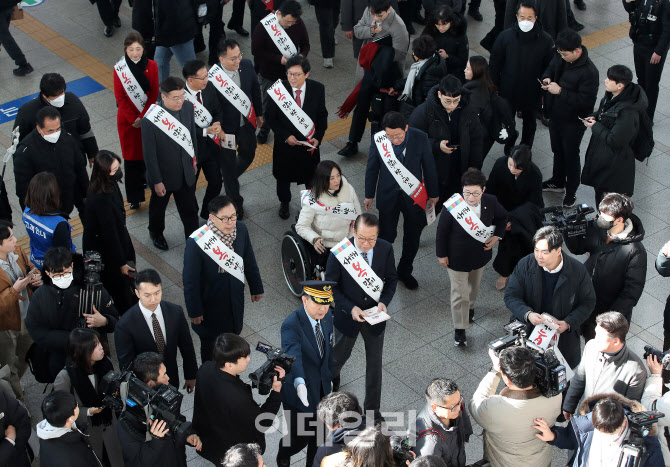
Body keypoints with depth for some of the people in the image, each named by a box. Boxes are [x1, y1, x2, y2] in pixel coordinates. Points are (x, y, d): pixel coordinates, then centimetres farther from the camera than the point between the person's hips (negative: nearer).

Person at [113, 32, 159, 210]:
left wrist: (142, 117, -11)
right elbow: (120, 97, -7)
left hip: (148, 115, 1)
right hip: (127, 118, -1)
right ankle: (135, 197, 9)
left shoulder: (151, 66, -6)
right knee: (131, 155, 2)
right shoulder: (119, 69, -10)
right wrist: (132, 119, -10)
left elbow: (154, 94, -5)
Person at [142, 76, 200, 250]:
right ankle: (156, 233, 53)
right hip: (164, 176, -3)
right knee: (158, 207, 24)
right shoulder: (150, 120, -30)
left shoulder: (187, 107, -13)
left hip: (186, 173, 3)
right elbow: (149, 153, -21)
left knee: (190, 210, 15)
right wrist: (156, 181, -16)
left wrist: (193, 159, 14)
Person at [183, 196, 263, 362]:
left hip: (235, 300, 5)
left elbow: (249, 260, 2)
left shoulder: (240, 229, -15)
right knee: (209, 344, 18)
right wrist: (194, 311, -12)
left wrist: (256, 287, 13)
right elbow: (190, 280, -20)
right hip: (209, 303, -4)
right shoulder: (196, 242, -31)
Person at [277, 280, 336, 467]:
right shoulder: (291, 325, -28)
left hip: (322, 389, 6)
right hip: (300, 390, -6)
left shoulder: (327, 316, -5)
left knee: (319, 433, 19)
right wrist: (299, 382, -60)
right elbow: (293, 355, -44)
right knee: (300, 437, 9)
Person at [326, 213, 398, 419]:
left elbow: (392, 279, -2)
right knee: (341, 354, 23)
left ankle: (372, 408, 32)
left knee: (375, 362, 14)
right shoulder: (339, 252, -24)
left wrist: (384, 302, -19)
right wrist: (351, 308, -26)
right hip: (348, 315, -2)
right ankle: (332, 374, 60)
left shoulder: (386, 249, -16)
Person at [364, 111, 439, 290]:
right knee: (387, 235, 8)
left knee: (412, 238, 15)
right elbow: (372, 168, -4)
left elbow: (429, 166, -5)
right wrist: (369, 195, 6)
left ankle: (405, 271, 38)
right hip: (388, 195, -1)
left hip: (413, 195, 1)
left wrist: (433, 193, 4)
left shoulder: (420, 138, -20)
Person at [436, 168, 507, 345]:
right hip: (457, 257, -4)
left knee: (474, 285, 30)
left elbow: (502, 217, 5)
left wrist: (497, 236, -8)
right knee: (459, 294, 7)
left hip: (480, 255, 4)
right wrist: (441, 254, -8)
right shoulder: (453, 205, -29)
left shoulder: (490, 202, -19)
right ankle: (459, 329, 25)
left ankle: (470, 306, 61)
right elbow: (442, 231, -15)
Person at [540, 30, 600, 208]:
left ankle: (571, 191, 29)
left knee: (570, 154, 10)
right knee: (557, 150, 26)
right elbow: (551, 68, 15)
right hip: (556, 115, 8)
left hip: (573, 121, -8)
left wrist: (560, 91, -32)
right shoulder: (561, 58, -7)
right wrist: (547, 78, -9)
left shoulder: (589, 72, -29)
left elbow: (584, 100, -31)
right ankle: (558, 181, 48)